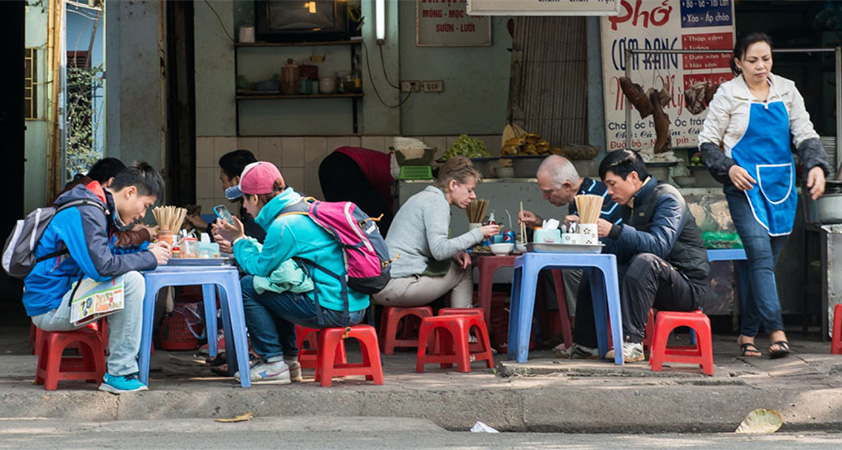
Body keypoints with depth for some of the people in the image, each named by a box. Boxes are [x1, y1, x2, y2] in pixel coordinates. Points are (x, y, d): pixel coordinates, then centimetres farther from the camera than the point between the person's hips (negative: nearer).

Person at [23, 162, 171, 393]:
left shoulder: (98, 210, 13)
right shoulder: (86, 212, -20)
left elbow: (108, 252, 24)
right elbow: (102, 266, -29)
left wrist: (147, 249, 8)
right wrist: (150, 259, -15)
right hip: (50, 306, -11)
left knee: (131, 276, 17)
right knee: (131, 281, -23)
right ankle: (120, 374, -19)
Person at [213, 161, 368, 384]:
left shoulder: (284, 226, -15)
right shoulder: (304, 207, 15)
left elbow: (259, 267, -6)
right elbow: (271, 256, 24)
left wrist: (239, 241, 9)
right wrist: (242, 240, 27)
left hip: (333, 310, -10)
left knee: (248, 287, -5)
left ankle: (274, 365, -2)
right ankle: (289, 359, 26)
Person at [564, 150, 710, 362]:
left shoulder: (666, 198, -14)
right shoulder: (630, 204, 13)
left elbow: (660, 245, -31)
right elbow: (623, 252, 11)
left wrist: (614, 231, -34)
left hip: (687, 285, -9)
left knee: (645, 261, -36)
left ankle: (632, 343, -37)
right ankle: (585, 344, 8)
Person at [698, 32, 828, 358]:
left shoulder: (786, 91, 11)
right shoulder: (728, 94, 0)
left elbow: (805, 134, 10)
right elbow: (707, 141, 3)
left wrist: (816, 166, -7)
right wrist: (728, 169, -12)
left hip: (781, 184, 4)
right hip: (745, 184, -4)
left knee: (768, 260, 4)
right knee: (760, 253, -18)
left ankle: (747, 334, 12)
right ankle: (776, 330, -22)